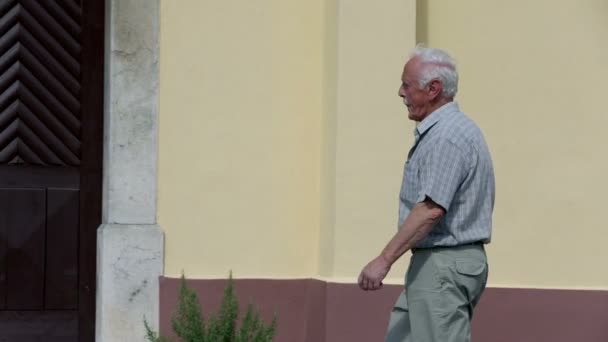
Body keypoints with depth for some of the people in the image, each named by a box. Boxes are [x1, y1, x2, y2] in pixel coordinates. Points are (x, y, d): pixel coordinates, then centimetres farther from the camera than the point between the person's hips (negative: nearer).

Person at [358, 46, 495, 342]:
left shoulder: (447, 136, -18)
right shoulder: (447, 129, 16)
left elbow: (431, 209, -27)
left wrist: (384, 259, -28)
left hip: (444, 265, -11)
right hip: (440, 264, 11)